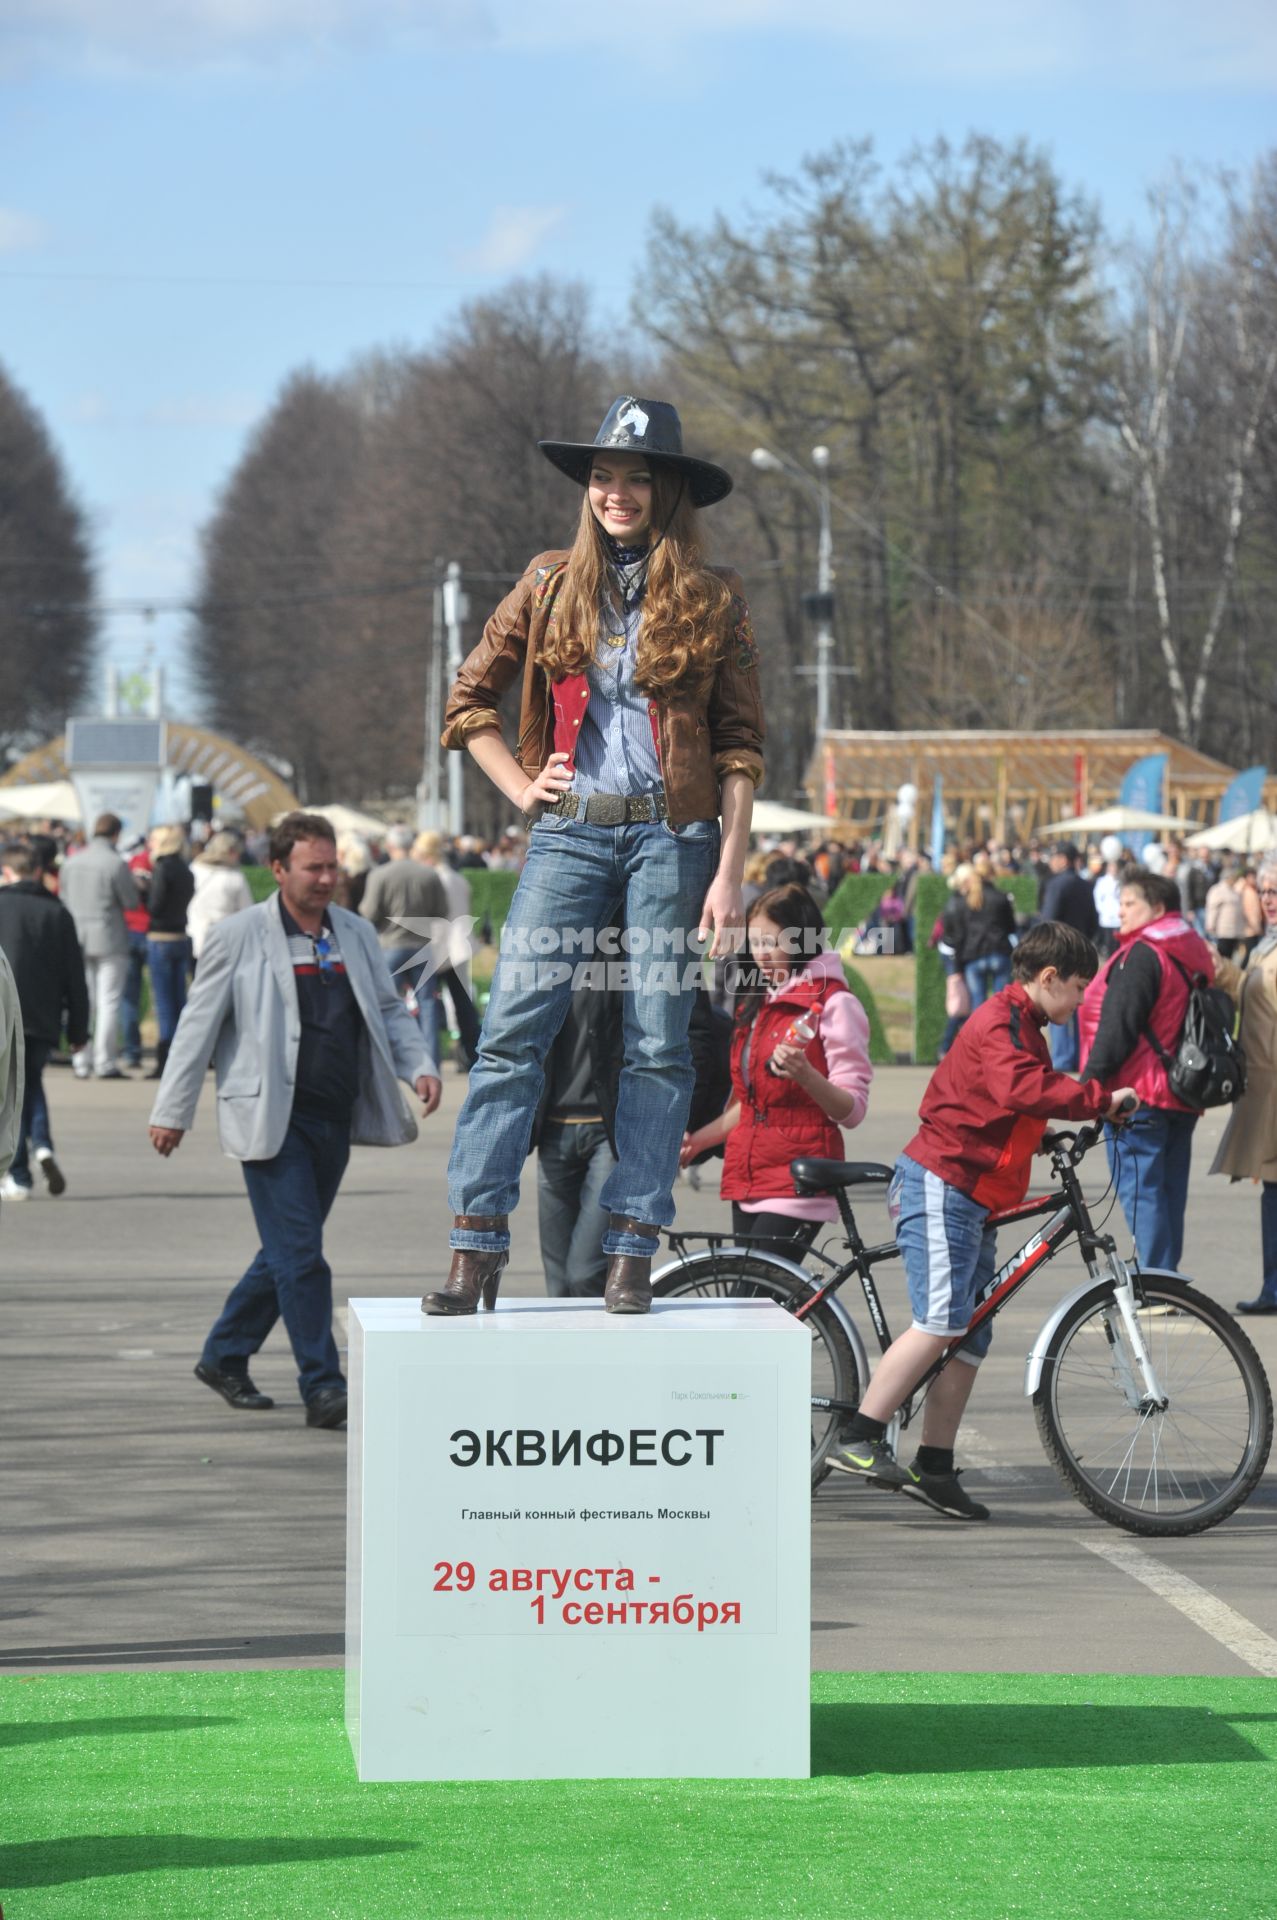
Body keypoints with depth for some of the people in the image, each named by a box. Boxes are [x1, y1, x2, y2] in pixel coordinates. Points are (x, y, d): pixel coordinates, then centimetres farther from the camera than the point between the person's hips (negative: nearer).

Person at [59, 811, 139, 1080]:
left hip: (78, 938, 5)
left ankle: (81, 1062, 9)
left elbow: (64, 899, 13)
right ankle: (105, 1063, -3)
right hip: (109, 940, -5)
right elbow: (131, 902, -8)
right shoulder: (116, 864, -13)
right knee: (109, 1002, 0)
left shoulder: (71, 863, 5)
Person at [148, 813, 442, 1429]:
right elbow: (199, 1024, 0)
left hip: (335, 1119, 6)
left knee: (288, 1251, 13)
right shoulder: (239, 937, -3)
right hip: (272, 1119, -6)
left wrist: (419, 1066, 0)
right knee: (300, 1254, -10)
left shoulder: (356, 935, 11)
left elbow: (389, 1010, 19)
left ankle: (224, 1355, 29)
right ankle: (322, 1389, -8)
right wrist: (173, 1111, -1)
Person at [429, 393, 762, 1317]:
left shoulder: (713, 600, 4)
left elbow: (742, 746, 2)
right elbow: (470, 700, 18)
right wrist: (521, 786, 5)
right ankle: (478, 1248, -9)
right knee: (513, 1032, -9)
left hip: (671, 835, -1)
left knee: (658, 1047, -1)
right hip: (569, 833, 1)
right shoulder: (552, 585, 9)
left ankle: (633, 1254, 2)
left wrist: (729, 871, -5)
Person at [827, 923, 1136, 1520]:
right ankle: (859, 1440, -19)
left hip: (974, 1200, 11)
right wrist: (1101, 1098, -26)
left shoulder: (1021, 1026, 23)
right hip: (941, 1185, -11)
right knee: (940, 1321, -19)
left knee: (969, 1340, 6)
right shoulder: (1001, 1020, -11)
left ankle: (935, 1469, 8)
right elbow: (1023, 1088, -29)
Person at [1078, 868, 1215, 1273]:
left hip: (1140, 1093, -9)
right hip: (1182, 1097, 9)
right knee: (1169, 1190, 13)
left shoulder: (1141, 955, -14)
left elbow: (1118, 1026, -18)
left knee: (1140, 1192, -8)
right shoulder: (1195, 952, 15)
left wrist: (1091, 1080, -13)